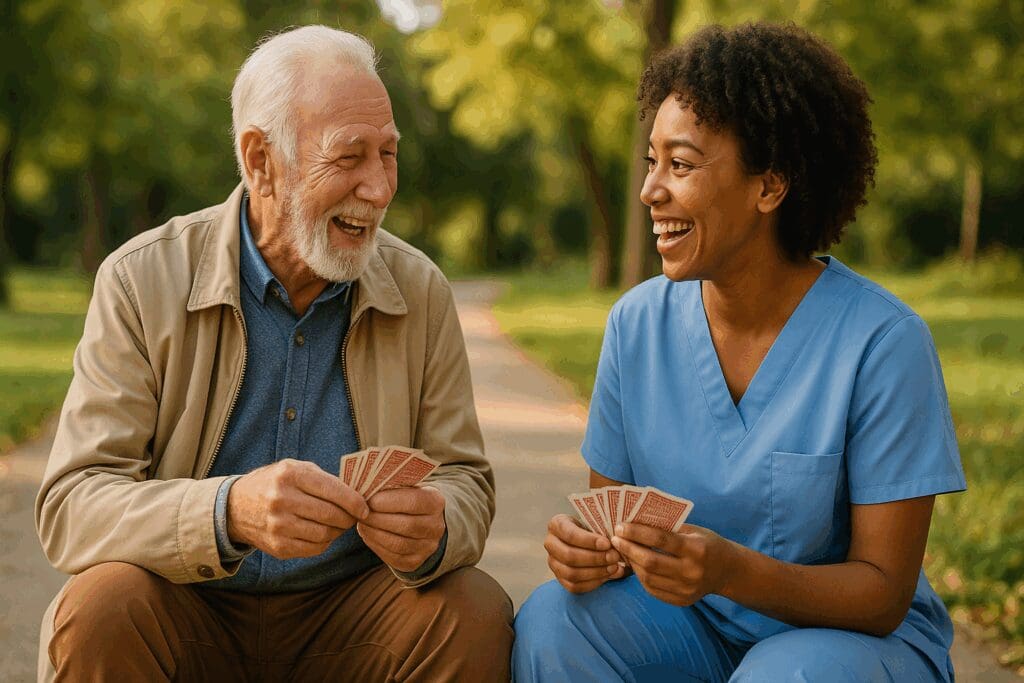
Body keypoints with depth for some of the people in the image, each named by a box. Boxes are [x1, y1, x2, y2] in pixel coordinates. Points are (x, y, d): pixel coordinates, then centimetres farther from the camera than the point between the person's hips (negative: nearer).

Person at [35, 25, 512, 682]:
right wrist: (229, 511, -37)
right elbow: (69, 507, -16)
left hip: (348, 614, 2)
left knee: (479, 615, -25)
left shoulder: (422, 291, 0)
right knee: (101, 609, -32)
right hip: (189, 611, -2)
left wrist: (432, 532, -26)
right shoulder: (141, 282, -9)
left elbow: (466, 483, 0)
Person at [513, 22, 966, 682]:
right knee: (551, 620, -24)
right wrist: (588, 548, -22)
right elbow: (612, 508, 4)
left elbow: (884, 593, -16)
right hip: (693, 628, 4)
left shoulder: (882, 342, -17)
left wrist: (733, 571, -34)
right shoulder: (638, 323, -4)